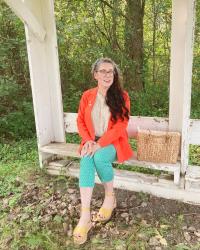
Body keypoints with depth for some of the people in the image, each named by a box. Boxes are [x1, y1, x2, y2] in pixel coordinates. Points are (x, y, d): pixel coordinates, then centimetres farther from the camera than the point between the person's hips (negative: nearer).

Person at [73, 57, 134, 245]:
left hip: (113, 142, -2)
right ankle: (85, 216, -30)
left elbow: (120, 126, -12)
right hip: (92, 142, 2)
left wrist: (100, 144, -22)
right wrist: (88, 141, -12)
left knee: (99, 158, -34)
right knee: (86, 161, -30)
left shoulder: (122, 96, -5)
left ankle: (110, 197, -6)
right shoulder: (87, 96, 4)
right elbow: (80, 121, 6)